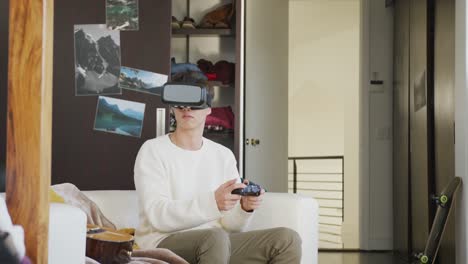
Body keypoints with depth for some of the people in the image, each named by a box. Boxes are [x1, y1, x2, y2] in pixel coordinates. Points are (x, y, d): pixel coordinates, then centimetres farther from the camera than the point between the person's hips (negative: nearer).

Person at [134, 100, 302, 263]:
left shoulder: (224, 155, 11)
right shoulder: (152, 150, -2)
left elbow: (231, 226, 6)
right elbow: (157, 215, -17)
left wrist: (245, 208, -18)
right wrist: (213, 203, -31)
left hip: (216, 244, 5)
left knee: (287, 239, -14)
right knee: (216, 237, -37)